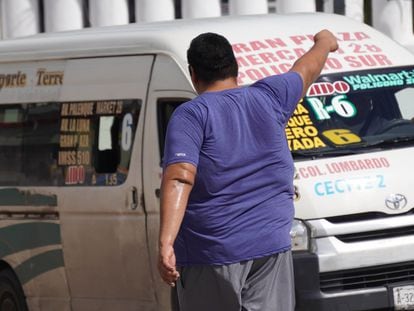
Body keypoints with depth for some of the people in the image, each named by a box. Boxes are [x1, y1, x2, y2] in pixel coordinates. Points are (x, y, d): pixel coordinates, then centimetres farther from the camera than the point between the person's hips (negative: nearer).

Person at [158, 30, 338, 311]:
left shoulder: (191, 115, -5)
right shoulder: (268, 98, 9)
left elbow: (180, 179, -19)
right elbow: (306, 70, 31)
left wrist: (166, 244, -27)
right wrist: (324, 44, 53)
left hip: (209, 254, -3)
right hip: (271, 246, 3)